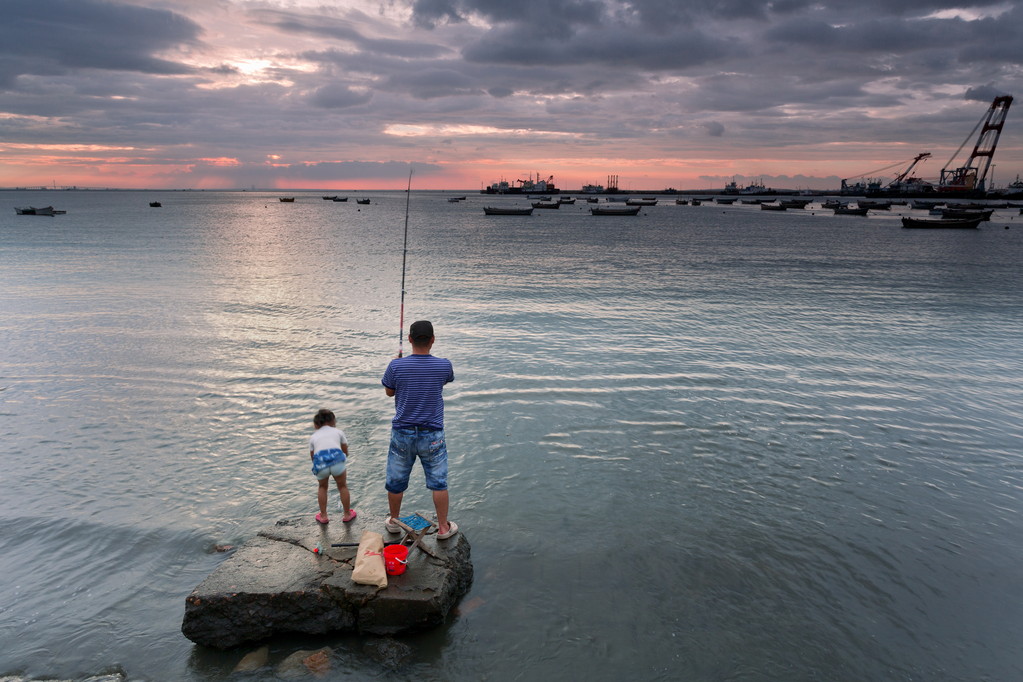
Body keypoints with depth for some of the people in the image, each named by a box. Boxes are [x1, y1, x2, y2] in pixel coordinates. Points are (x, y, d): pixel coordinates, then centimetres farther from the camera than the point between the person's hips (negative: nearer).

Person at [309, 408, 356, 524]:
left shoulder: (313, 437, 29)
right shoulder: (338, 432, 26)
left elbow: (312, 457, 33)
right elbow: (345, 452, 31)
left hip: (320, 462, 1)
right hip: (337, 458, -1)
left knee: (322, 487, 29)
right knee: (342, 486, 23)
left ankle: (323, 516, 31)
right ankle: (347, 514, 32)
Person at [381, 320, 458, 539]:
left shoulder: (396, 366, -13)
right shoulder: (443, 366, -12)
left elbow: (389, 392, 5)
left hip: (402, 432, 1)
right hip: (432, 434, -1)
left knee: (396, 480, 18)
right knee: (439, 482, 12)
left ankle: (393, 521, 36)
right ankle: (443, 527, 22)